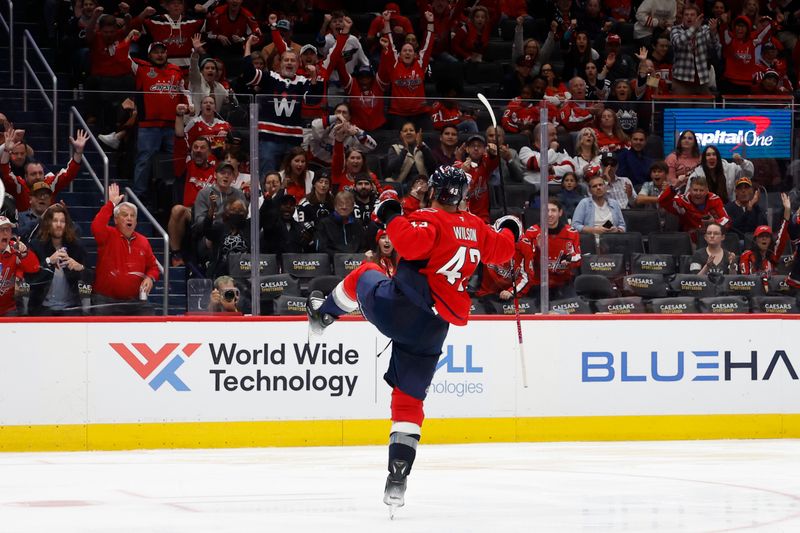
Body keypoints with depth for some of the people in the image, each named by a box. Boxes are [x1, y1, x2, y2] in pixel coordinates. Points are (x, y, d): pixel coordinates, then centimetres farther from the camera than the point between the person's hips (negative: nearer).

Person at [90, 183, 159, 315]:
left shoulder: (143, 241, 12)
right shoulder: (109, 236, -1)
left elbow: (153, 266, 22)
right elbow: (96, 227, -24)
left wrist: (150, 278, 0)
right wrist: (111, 204, -19)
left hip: (136, 302, 4)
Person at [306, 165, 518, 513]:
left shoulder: (430, 221, -9)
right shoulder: (476, 229, 10)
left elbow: (411, 242, -29)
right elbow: (501, 249, 26)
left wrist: (391, 215, -15)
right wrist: (510, 230, 46)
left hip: (397, 309, -4)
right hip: (432, 330, 4)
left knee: (365, 274, 30)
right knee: (410, 400, 10)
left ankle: (323, 313, 46)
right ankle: (397, 483, 0)